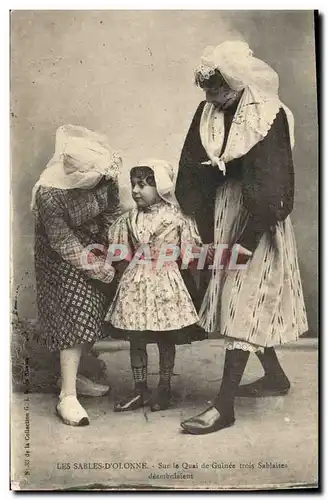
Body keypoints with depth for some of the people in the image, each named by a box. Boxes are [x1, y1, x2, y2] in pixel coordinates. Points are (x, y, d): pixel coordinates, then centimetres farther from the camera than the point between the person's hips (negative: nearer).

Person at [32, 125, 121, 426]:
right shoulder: (49, 195, -33)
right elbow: (66, 246, -24)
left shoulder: (104, 173, -19)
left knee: (94, 312, 8)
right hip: (63, 256, -6)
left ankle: (71, 374, 28)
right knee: (76, 314, -11)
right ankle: (67, 397, -3)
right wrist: (104, 270, -20)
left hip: (95, 245, 6)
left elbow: (112, 210, 0)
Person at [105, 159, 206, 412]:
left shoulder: (176, 218, -7)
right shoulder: (130, 219, 3)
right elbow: (120, 251, 12)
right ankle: (140, 389, 24)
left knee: (166, 339, 10)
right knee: (136, 339, 8)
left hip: (165, 285, -3)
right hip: (135, 285, 3)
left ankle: (164, 388, 27)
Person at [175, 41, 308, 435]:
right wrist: (206, 232, 2)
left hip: (257, 221, -7)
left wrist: (247, 240, -20)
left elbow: (269, 187, -19)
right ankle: (275, 376, 35)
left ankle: (224, 406, 5)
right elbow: (193, 176, 4)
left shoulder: (269, 116, -15)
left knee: (243, 306, -4)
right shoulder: (208, 113, 3)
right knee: (233, 301, 15)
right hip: (224, 214, 7)